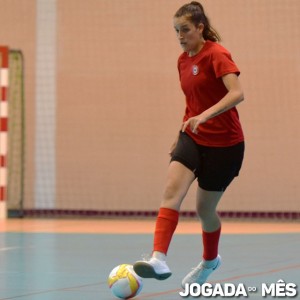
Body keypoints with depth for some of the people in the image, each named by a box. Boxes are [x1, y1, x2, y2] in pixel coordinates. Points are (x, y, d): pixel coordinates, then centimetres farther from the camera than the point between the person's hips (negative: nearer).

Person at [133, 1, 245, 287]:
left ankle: (210, 260, 37)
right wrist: (181, 137, 21)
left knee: (204, 208, 7)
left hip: (223, 143, -6)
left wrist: (204, 116, -42)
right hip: (193, 138, 6)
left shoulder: (216, 55, -15)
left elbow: (237, 93, -30)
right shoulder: (183, 60, 8)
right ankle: (159, 259, -32)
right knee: (172, 190, -21)